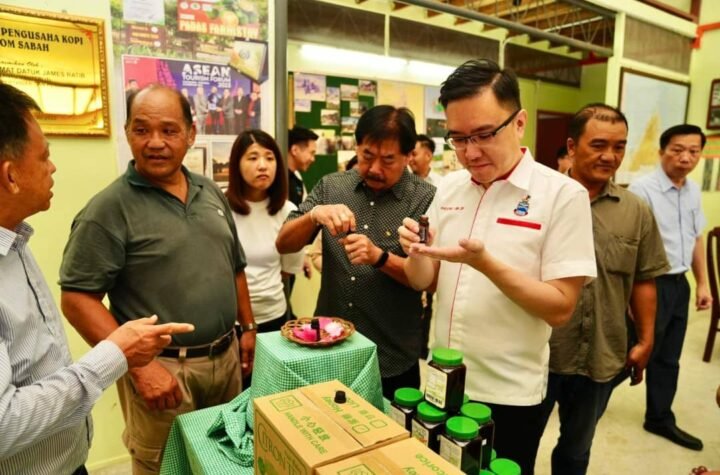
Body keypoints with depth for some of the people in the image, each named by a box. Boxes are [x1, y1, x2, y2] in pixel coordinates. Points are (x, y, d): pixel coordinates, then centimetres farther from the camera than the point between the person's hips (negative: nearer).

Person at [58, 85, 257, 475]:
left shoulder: (211, 193, 5)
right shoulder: (109, 208, -14)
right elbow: (77, 299, -16)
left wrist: (248, 328, 12)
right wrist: (140, 366, -21)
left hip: (226, 356, 6)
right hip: (162, 368, -5)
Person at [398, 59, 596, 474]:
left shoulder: (563, 195, -15)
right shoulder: (449, 187, 0)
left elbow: (561, 309, -17)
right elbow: (424, 282, 4)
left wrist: (484, 262, -30)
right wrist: (416, 252, -18)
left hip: (510, 394, -4)